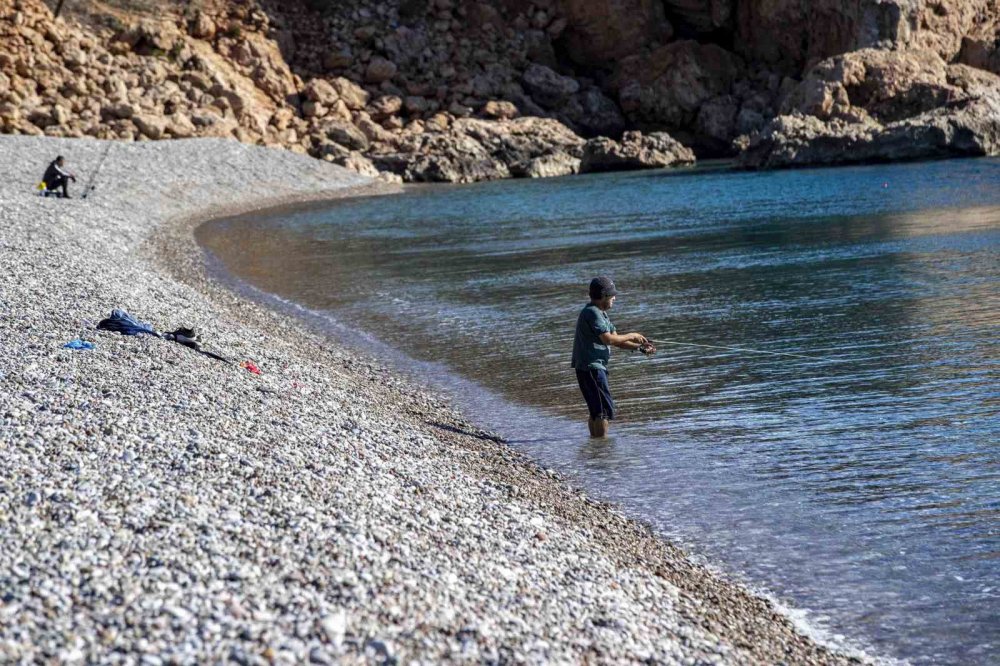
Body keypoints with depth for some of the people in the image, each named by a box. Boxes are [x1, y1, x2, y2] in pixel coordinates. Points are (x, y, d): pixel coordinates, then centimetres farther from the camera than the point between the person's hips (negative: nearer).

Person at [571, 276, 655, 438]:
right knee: (605, 408, -11)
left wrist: (640, 347, 5)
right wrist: (631, 336, -10)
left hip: (595, 366, 11)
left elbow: (617, 340, 16)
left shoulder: (600, 313, 18)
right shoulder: (592, 312, -15)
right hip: (590, 367, -11)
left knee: (596, 409, 15)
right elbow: (608, 339, -23)